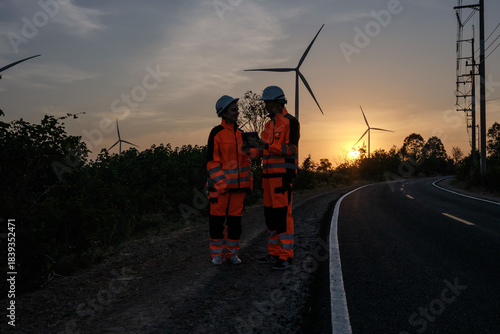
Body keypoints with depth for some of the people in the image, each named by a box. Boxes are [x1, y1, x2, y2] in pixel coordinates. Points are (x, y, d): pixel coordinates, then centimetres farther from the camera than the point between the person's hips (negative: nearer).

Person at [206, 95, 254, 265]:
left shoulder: (240, 133, 13)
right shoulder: (216, 133, -5)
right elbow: (212, 160, -8)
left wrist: (248, 180, 12)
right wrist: (217, 183, -15)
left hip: (238, 184, 5)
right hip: (221, 183, -5)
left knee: (235, 218, 8)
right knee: (217, 218, 2)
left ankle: (231, 252, 19)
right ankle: (217, 253, 14)